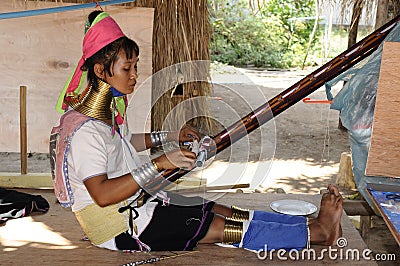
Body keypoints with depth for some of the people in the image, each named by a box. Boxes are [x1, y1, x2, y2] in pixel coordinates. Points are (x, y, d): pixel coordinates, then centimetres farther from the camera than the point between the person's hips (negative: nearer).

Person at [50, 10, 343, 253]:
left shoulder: (108, 109, 5)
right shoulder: (84, 130, -24)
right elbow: (102, 194, -32)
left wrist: (170, 136, 18)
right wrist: (160, 163, -32)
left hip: (137, 203, 9)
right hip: (119, 228, -9)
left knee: (226, 212, -1)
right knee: (224, 228, -11)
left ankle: (311, 225, 1)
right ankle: (316, 232, -5)